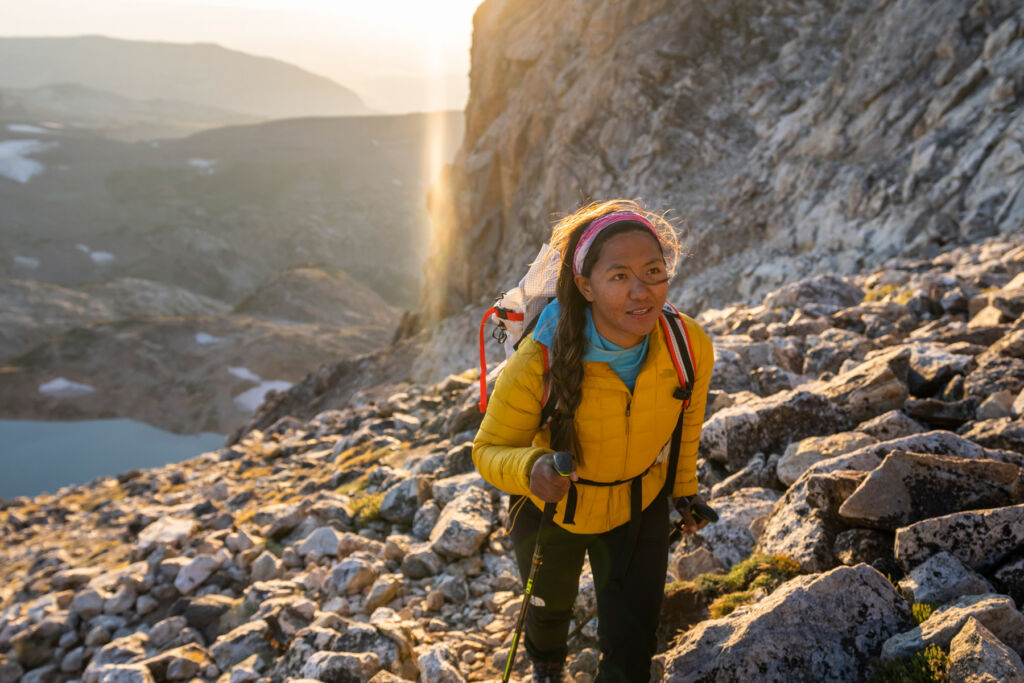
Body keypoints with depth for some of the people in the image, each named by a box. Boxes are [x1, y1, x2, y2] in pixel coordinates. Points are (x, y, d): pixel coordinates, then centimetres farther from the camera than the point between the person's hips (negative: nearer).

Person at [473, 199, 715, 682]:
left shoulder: (690, 346, -27)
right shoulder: (539, 365, -38)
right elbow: (489, 449, -24)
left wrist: (684, 489, 8)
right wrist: (530, 469, -46)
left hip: (640, 508, 1)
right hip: (552, 509, -1)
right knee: (551, 606, 30)